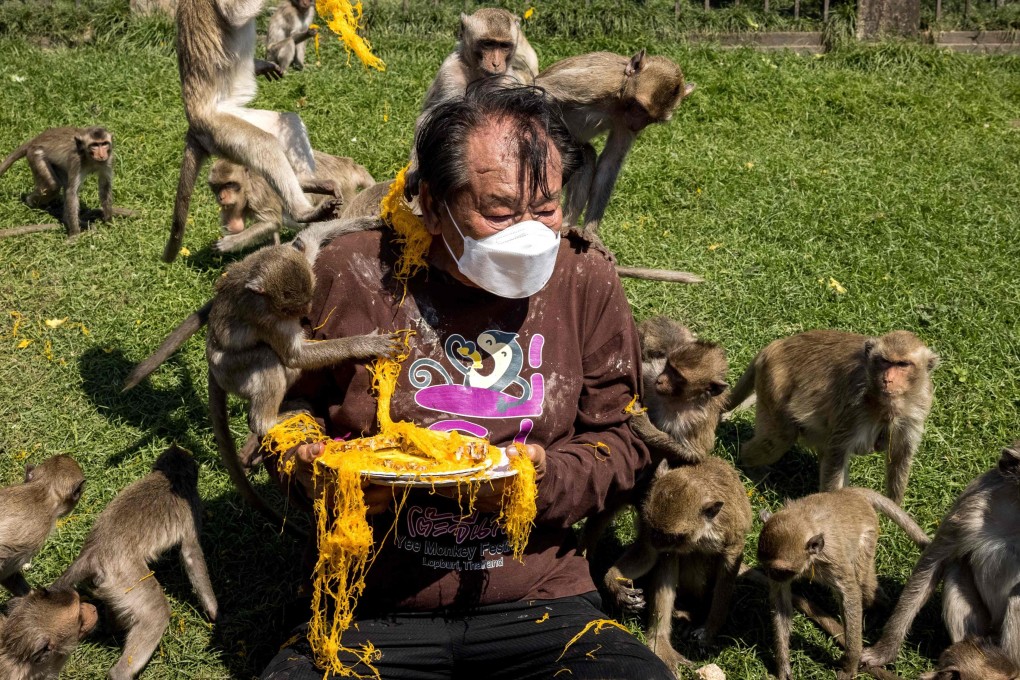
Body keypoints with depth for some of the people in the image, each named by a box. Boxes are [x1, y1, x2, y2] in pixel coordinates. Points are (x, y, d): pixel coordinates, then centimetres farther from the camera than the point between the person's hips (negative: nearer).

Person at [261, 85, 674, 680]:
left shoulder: (586, 281, 1)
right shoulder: (352, 274, -3)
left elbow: (618, 438, 8)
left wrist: (548, 481, -12)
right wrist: (316, 466, -9)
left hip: (538, 602, 1)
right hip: (372, 608, -1)